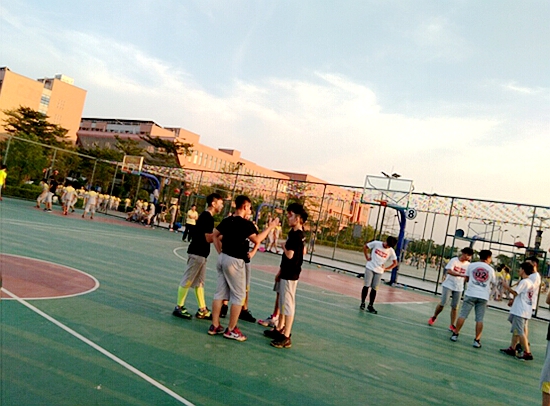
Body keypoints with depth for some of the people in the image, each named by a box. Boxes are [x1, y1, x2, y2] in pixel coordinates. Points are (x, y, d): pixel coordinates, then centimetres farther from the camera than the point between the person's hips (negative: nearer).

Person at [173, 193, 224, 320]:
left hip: (200, 253, 10)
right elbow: (208, 238, -21)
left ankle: (202, 310, 19)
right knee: (187, 281, -1)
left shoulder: (206, 216, 14)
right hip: (197, 253, -10)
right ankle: (179, 307, 9)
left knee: (199, 282, 13)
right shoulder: (207, 217, -17)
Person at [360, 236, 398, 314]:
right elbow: (365, 247, 5)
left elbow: (395, 263, 5)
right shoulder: (376, 243, -6)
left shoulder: (391, 251, -3)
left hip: (379, 271, 2)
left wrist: (386, 269, -3)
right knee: (367, 286, -4)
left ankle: (370, 306, 11)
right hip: (370, 268, -1)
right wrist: (367, 257, 0)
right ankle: (362, 303, 7)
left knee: (374, 288, 3)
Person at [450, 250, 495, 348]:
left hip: (471, 294, 0)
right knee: (480, 319, 4)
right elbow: (492, 283, 16)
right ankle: (477, 340, 3)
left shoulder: (472, 265, 3)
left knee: (463, 314, 3)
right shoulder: (491, 269, 5)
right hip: (483, 296, 0)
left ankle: (455, 334, 5)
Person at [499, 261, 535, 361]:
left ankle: (527, 353, -7)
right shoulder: (530, 282, 15)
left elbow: (515, 293, -18)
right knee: (516, 330, 16)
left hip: (520, 311, -10)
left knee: (520, 332, -7)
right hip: (526, 310, 10)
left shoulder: (524, 282, -14)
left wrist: (507, 287, -5)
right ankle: (512, 348, 22)